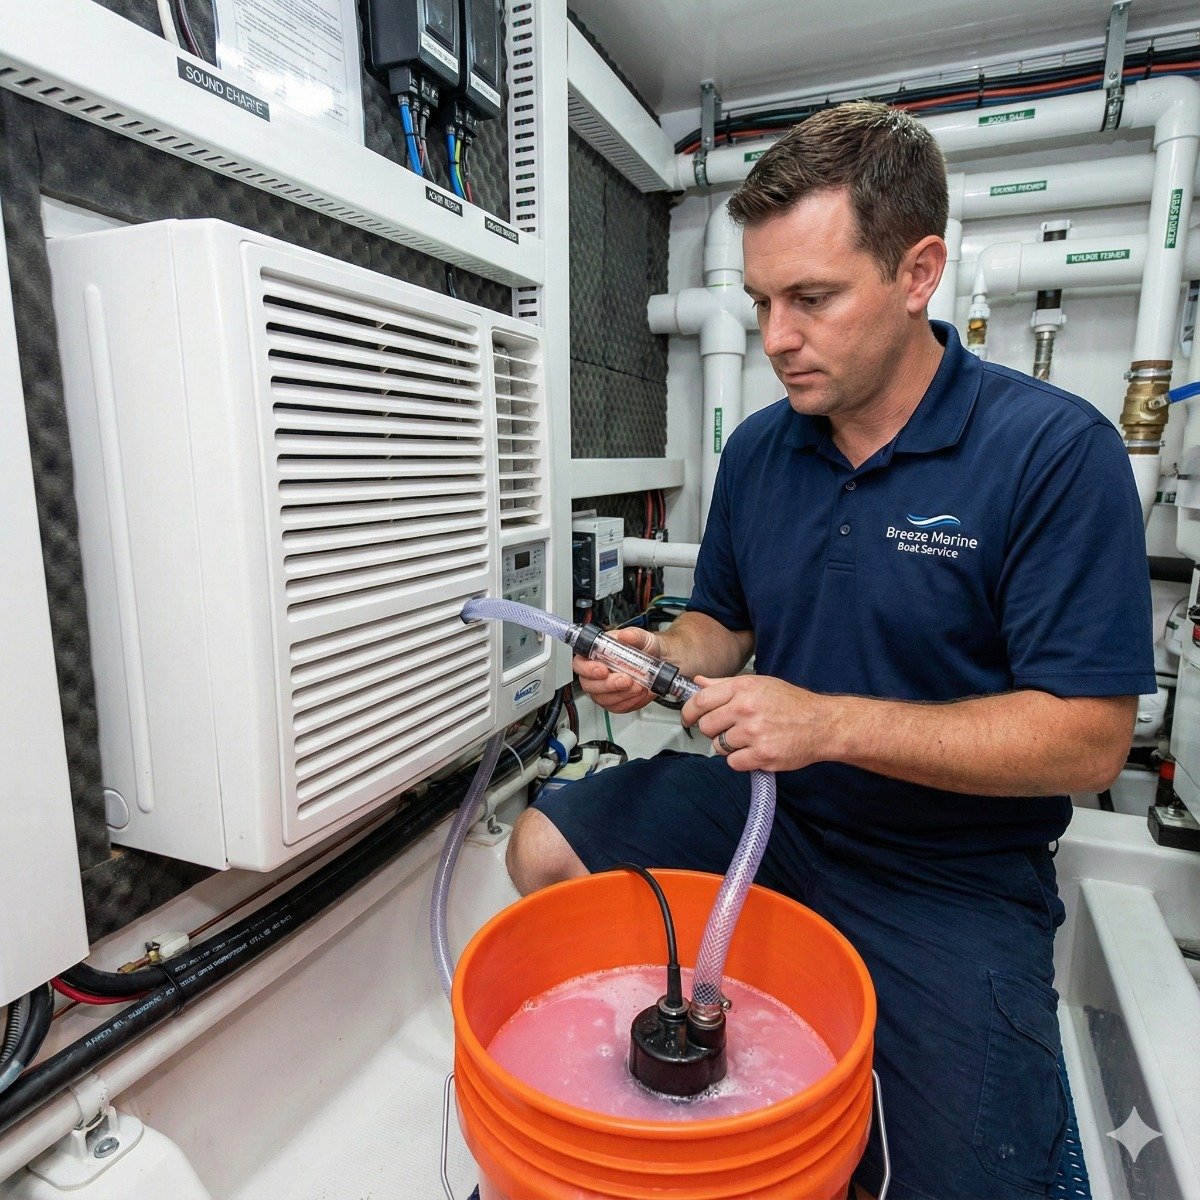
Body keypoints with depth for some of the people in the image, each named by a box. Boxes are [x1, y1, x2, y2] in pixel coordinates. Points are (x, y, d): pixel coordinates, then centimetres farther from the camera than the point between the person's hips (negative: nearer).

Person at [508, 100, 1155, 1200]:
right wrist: (663, 659, -13)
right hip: (771, 803, 5)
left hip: (953, 874, -4)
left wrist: (832, 723, -27)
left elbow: (1089, 743, -19)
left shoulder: (1058, 452, -17)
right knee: (543, 851, -1)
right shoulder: (757, 449, -1)